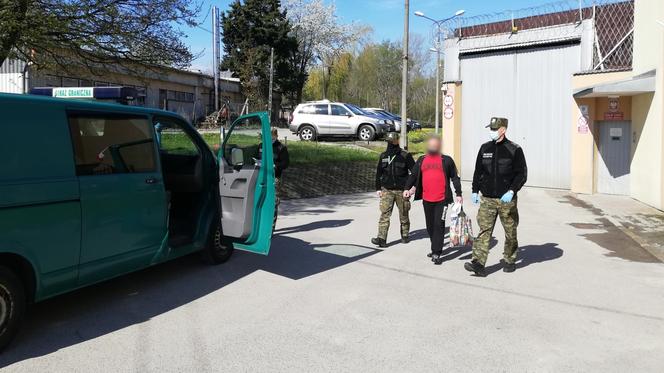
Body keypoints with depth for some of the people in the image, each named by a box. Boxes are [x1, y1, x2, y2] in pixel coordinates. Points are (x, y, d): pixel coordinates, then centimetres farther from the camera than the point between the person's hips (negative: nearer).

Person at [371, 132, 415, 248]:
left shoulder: (405, 156, -3)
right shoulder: (383, 156, 7)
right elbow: (378, 173, 13)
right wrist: (378, 188, 9)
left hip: (402, 190, -2)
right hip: (387, 190, 2)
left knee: (403, 214, 10)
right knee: (384, 214, -9)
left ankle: (405, 235, 27)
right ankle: (382, 239, -12)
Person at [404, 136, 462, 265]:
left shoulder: (446, 160, 4)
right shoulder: (421, 160, 12)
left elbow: (455, 177, 5)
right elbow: (413, 175, 13)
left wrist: (458, 194, -1)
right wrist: (407, 188, -1)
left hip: (442, 199, -4)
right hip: (426, 199, 4)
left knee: (439, 225, -8)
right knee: (430, 226, 11)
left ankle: (436, 253, -4)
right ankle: (436, 249, 27)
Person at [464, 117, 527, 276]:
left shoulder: (514, 150, -3)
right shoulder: (484, 148, 8)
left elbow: (522, 174, -5)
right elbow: (478, 171, 14)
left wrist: (511, 191, -17)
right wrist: (475, 191, 9)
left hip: (507, 199, -2)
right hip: (487, 199, 2)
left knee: (510, 232, 9)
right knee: (484, 230, -6)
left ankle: (509, 261, 26)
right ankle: (478, 263, -9)